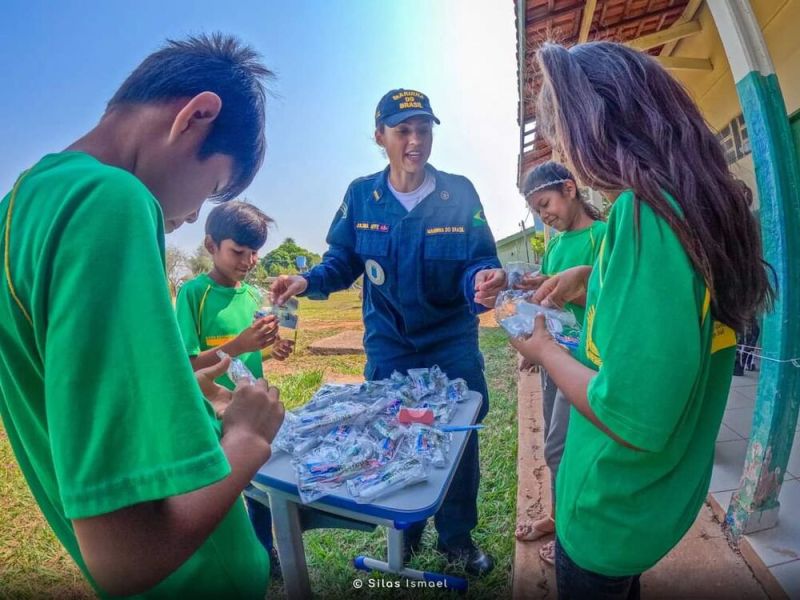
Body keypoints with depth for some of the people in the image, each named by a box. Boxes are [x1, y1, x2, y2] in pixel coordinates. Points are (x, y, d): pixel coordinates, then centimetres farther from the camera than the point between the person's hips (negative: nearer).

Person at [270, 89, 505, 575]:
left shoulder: (459, 192, -9)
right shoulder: (361, 196, -4)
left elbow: (477, 263, -12)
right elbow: (343, 263, 1)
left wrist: (484, 282, -35)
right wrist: (308, 281, -18)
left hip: (453, 344, 0)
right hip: (389, 347, 1)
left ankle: (458, 536, 40)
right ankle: (406, 530, 44)